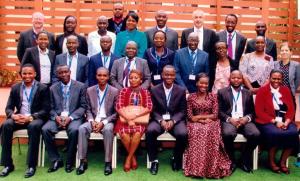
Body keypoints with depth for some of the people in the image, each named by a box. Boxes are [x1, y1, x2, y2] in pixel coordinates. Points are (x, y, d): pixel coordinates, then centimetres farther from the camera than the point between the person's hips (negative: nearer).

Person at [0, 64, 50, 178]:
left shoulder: (42, 88, -1)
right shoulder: (15, 88, 10)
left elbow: (45, 110, -7)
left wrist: (30, 117, -22)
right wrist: (13, 115, -16)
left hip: (36, 118, -4)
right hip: (19, 118, 4)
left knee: (34, 126, -37)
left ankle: (31, 165, -27)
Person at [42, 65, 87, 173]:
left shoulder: (80, 86, 4)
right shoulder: (53, 88, 12)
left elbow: (83, 106, 0)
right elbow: (51, 108, 9)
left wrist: (70, 117, -14)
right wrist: (56, 117, -13)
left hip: (74, 117, -3)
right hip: (57, 117, 3)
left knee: (74, 130, -33)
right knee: (45, 129, -24)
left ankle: (69, 162, -12)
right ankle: (56, 160, -8)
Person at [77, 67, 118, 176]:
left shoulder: (114, 91, -2)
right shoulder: (90, 90, 7)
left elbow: (117, 112, -3)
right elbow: (88, 110, 9)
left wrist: (103, 122, -15)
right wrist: (92, 121, -11)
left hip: (107, 121, -3)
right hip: (93, 120, 3)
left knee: (108, 130, -36)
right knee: (82, 128, -28)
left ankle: (108, 162, -25)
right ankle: (83, 161, -19)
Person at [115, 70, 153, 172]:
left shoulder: (145, 92, 9)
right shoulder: (124, 91, 7)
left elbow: (149, 108, -4)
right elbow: (118, 107, -4)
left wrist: (134, 116, -17)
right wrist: (128, 119, -17)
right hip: (125, 119, 0)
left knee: (137, 133, -32)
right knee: (124, 134, -31)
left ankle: (128, 158, -11)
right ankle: (133, 157, -5)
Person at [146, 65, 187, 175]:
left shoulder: (181, 91, 5)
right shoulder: (154, 90, 4)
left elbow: (182, 111, 3)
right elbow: (153, 110, 3)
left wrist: (173, 121, -15)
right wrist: (161, 120, -16)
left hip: (176, 120, 0)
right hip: (159, 119, 0)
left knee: (183, 134, -30)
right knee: (150, 131, -32)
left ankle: (176, 158, 1)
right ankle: (154, 161, -12)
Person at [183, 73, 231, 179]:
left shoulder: (213, 96, 9)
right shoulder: (191, 97, 9)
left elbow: (215, 115, -1)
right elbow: (190, 116, 2)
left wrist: (199, 116, -7)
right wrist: (203, 120, -12)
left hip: (210, 122, 0)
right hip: (195, 124, 0)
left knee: (210, 131, -35)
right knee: (197, 131, -35)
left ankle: (212, 167, -30)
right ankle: (196, 167, -32)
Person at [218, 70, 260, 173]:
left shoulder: (248, 93, 19)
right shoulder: (222, 92, 11)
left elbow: (252, 111, 14)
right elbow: (219, 111, 3)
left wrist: (247, 118, -9)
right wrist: (229, 119, -14)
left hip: (244, 120, 3)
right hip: (229, 120, -2)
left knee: (256, 134, -27)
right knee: (228, 134, -35)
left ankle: (245, 160, -3)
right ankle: (231, 160, -8)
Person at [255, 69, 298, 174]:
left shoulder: (286, 90, 14)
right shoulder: (262, 91, 1)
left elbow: (291, 109, 9)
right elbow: (259, 112, -5)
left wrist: (286, 122, -10)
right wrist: (275, 121, -14)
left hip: (284, 121, 4)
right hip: (268, 121, -4)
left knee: (294, 133, -27)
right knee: (275, 134, -34)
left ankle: (282, 162, -7)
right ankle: (271, 162, -7)